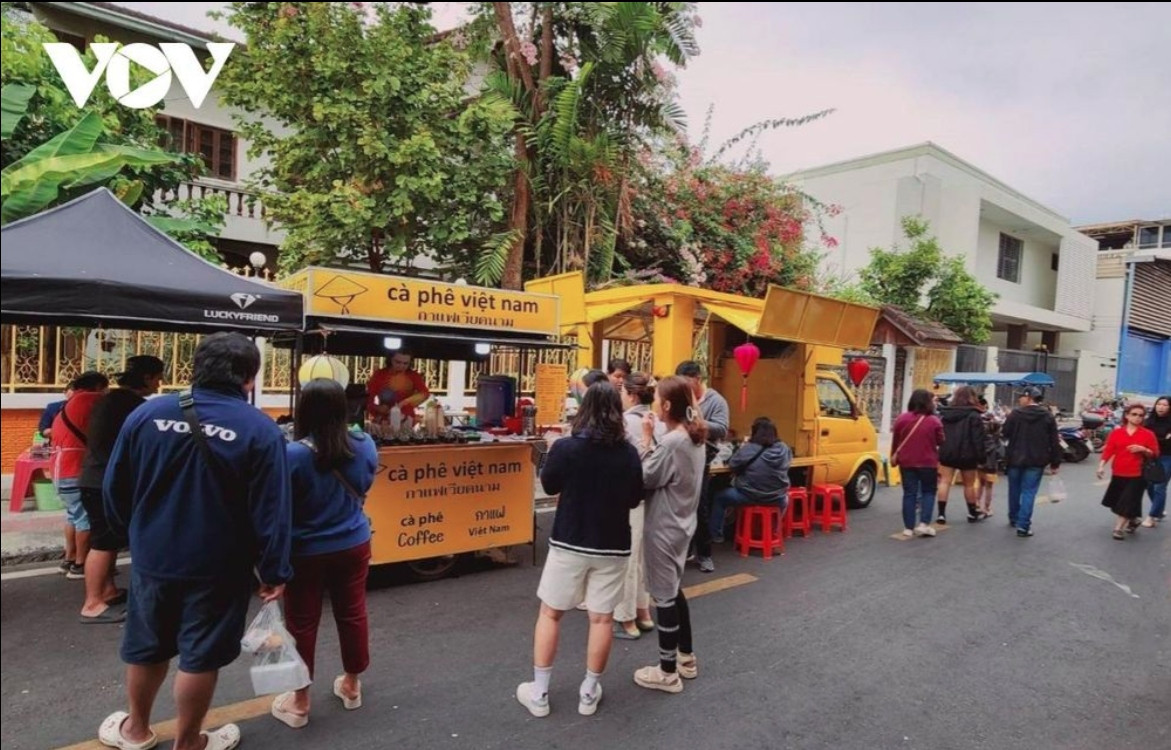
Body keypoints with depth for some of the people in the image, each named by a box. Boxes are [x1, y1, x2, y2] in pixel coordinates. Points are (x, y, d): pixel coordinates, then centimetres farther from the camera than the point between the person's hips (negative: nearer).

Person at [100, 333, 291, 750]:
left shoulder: (146, 414, -6)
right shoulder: (260, 430, -18)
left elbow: (114, 488, 4)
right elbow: (271, 512, -17)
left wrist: (132, 534, 21)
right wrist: (274, 571, -7)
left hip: (153, 557, 4)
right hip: (218, 566, -4)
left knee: (146, 647, 23)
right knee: (201, 655, 12)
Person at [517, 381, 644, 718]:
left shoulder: (565, 447, -15)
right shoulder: (629, 453, -9)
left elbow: (549, 486, 2)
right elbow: (635, 499, 4)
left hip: (569, 542, -1)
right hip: (612, 546, 2)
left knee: (550, 614, 12)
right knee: (601, 618, 12)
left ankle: (539, 693, 20)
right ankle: (589, 693, 25)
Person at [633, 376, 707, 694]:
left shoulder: (671, 442, -24)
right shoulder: (694, 437, 4)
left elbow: (644, 479, -17)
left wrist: (646, 439, -14)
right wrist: (655, 441, -2)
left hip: (663, 528, -9)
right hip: (682, 523, 9)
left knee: (664, 596, 4)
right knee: (673, 590, 22)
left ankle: (667, 672, 18)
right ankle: (686, 658, 35)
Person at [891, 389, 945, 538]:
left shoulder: (902, 418, -1)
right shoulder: (934, 421, -8)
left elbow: (895, 441, 7)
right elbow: (941, 442, 1)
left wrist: (894, 456, 20)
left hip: (906, 462, 2)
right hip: (928, 463, -2)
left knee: (909, 493, 7)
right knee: (928, 492, 13)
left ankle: (908, 527, 7)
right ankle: (924, 524, 1)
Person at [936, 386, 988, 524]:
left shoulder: (944, 413, 8)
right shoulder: (973, 416, -7)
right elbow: (978, 439, -11)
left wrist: (939, 453, 14)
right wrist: (981, 458, -8)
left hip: (947, 454, 3)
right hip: (966, 455, -3)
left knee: (945, 482, 0)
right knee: (969, 484, 10)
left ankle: (941, 513, -7)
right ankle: (973, 513, 24)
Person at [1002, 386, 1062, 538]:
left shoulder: (1016, 413, -6)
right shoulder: (1048, 416, -1)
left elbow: (1005, 433, -3)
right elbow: (1054, 442, -1)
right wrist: (1055, 463, 3)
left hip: (1015, 458, 0)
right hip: (1035, 461, 0)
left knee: (1014, 490, 17)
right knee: (1028, 492, -1)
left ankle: (1014, 519, 32)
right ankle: (1023, 525, -8)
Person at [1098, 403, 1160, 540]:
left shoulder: (1148, 434, -2)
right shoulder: (1116, 432, 1)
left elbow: (1155, 454, 0)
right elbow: (1108, 450, -4)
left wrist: (1143, 450, -20)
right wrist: (1102, 465, -16)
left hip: (1137, 475, -3)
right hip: (1118, 474, 3)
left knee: (1128, 502, -7)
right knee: (1119, 501, 13)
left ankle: (1118, 529, -3)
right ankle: (1133, 521, 39)